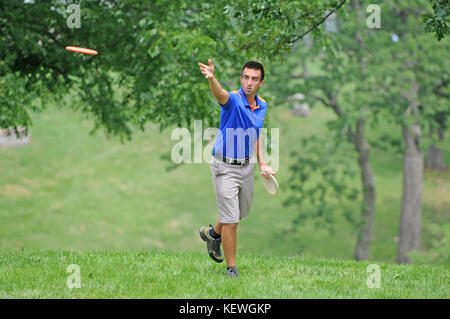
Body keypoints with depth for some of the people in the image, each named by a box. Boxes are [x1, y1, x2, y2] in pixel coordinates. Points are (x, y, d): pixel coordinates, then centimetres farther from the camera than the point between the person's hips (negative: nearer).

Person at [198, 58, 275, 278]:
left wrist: (261, 163, 12)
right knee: (231, 221, -6)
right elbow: (220, 94, -43)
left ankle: (212, 233, 51)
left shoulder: (262, 106, 3)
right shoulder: (233, 100, -19)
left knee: (241, 213, 22)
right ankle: (231, 269, 7)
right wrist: (211, 78, -66)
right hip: (225, 167, -7)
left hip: (247, 166, 7)